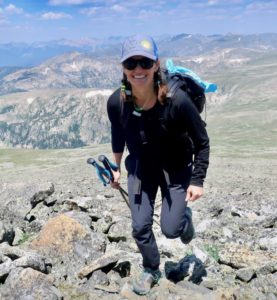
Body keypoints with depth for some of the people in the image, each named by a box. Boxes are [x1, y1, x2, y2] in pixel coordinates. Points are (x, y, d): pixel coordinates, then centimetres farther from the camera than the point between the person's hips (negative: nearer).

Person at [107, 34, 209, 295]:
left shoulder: (177, 100, -32)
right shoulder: (116, 102, -23)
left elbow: (201, 141, -17)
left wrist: (198, 180, -14)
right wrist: (116, 168, 11)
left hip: (176, 167, -2)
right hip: (140, 166, 3)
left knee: (170, 229, 0)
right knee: (140, 227, 4)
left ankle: (185, 216, 39)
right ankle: (151, 272, 34)